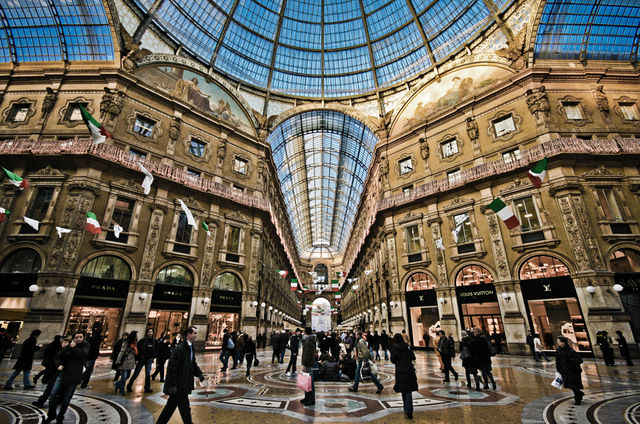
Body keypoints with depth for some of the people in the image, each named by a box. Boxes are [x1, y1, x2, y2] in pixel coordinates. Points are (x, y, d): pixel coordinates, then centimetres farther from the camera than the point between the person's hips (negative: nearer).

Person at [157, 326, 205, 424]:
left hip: (183, 385, 9)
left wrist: (199, 373, -1)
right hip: (178, 386, -9)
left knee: (171, 405, 21)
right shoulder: (179, 349, -22)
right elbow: (172, 368, -22)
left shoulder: (191, 348, 7)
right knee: (185, 408, 3)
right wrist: (172, 385, -20)